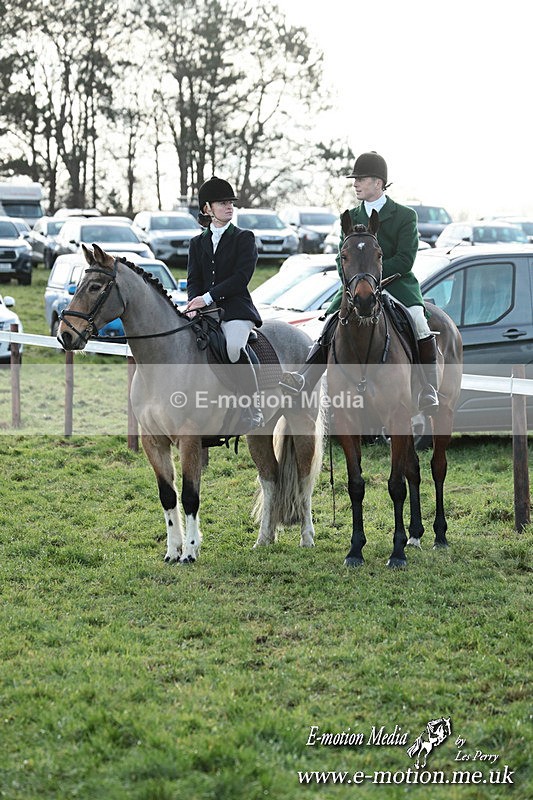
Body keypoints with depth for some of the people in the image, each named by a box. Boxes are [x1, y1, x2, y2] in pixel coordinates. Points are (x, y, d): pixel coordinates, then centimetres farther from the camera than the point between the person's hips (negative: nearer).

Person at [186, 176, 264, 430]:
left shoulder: (244, 238, 7)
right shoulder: (197, 243, 20)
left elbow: (240, 278, -6)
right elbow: (193, 280, 9)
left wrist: (208, 298, -14)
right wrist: (194, 304, -13)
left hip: (236, 308, -4)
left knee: (233, 347, -32)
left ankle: (253, 411, -22)